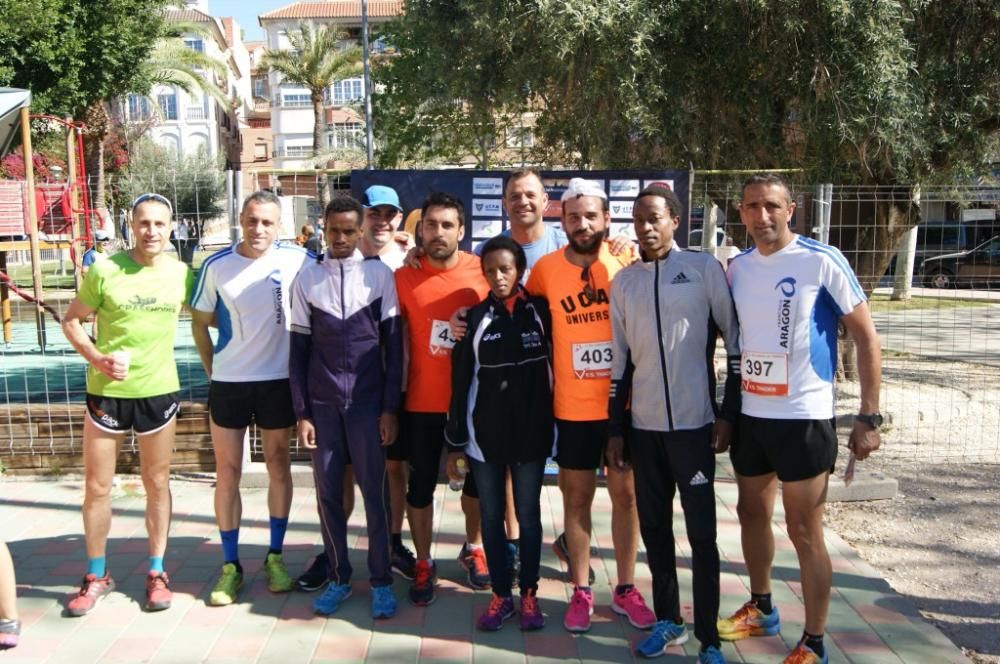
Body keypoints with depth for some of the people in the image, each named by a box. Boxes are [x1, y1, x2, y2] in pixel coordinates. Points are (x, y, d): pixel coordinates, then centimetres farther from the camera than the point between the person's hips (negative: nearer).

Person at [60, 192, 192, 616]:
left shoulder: (181, 273, -3)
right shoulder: (104, 271, -9)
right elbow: (71, 320, 0)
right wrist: (96, 359, -15)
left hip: (159, 391, 1)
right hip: (107, 391, -1)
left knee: (157, 485, 10)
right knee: (96, 487, 8)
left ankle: (156, 573, 24)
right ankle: (96, 576, 25)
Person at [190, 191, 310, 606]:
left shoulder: (297, 260, -9)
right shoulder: (217, 266, -5)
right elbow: (199, 322, 6)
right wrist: (212, 370, 3)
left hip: (278, 380, 0)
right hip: (228, 382, 1)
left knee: (278, 465, 10)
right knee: (227, 472, 5)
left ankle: (275, 556, 25)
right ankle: (230, 566, 18)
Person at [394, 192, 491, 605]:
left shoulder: (483, 272, -5)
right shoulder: (403, 278, -6)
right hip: (422, 403, -1)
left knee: (477, 479, 17)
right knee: (421, 486, 9)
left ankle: (473, 549, 41)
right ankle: (423, 564, 28)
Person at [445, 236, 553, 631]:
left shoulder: (540, 312, 0)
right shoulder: (475, 317, 1)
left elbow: (558, 363, 2)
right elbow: (460, 383, 1)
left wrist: (555, 424, -3)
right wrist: (455, 442, -1)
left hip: (530, 432, -1)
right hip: (483, 434, 1)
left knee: (528, 515, 9)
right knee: (491, 516, 9)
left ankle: (529, 594, 24)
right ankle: (500, 594, 23)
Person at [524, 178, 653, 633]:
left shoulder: (627, 263, -5)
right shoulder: (545, 269, -4)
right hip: (572, 408, 0)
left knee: (625, 494, 11)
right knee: (577, 497, 10)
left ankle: (626, 589, 26)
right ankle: (581, 592, 24)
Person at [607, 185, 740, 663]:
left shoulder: (704, 267, -3)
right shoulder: (623, 281, 8)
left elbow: (735, 338, -2)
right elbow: (618, 359, 11)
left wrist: (729, 412, -5)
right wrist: (615, 428, 9)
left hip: (693, 422, -4)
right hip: (643, 425, 4)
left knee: (701, 532, 2)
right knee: (654, 527, 12)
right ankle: (668, 620, 28)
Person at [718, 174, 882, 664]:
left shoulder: (822, 261, -10)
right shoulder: (737, 267, 5)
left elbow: (866, 337, -7)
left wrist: (868, 416, -10)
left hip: (803, 417, -5)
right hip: (749, 415, 6)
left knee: (804, 532, 2)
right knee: (752, 514, 18)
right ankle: (761, 610, 39)